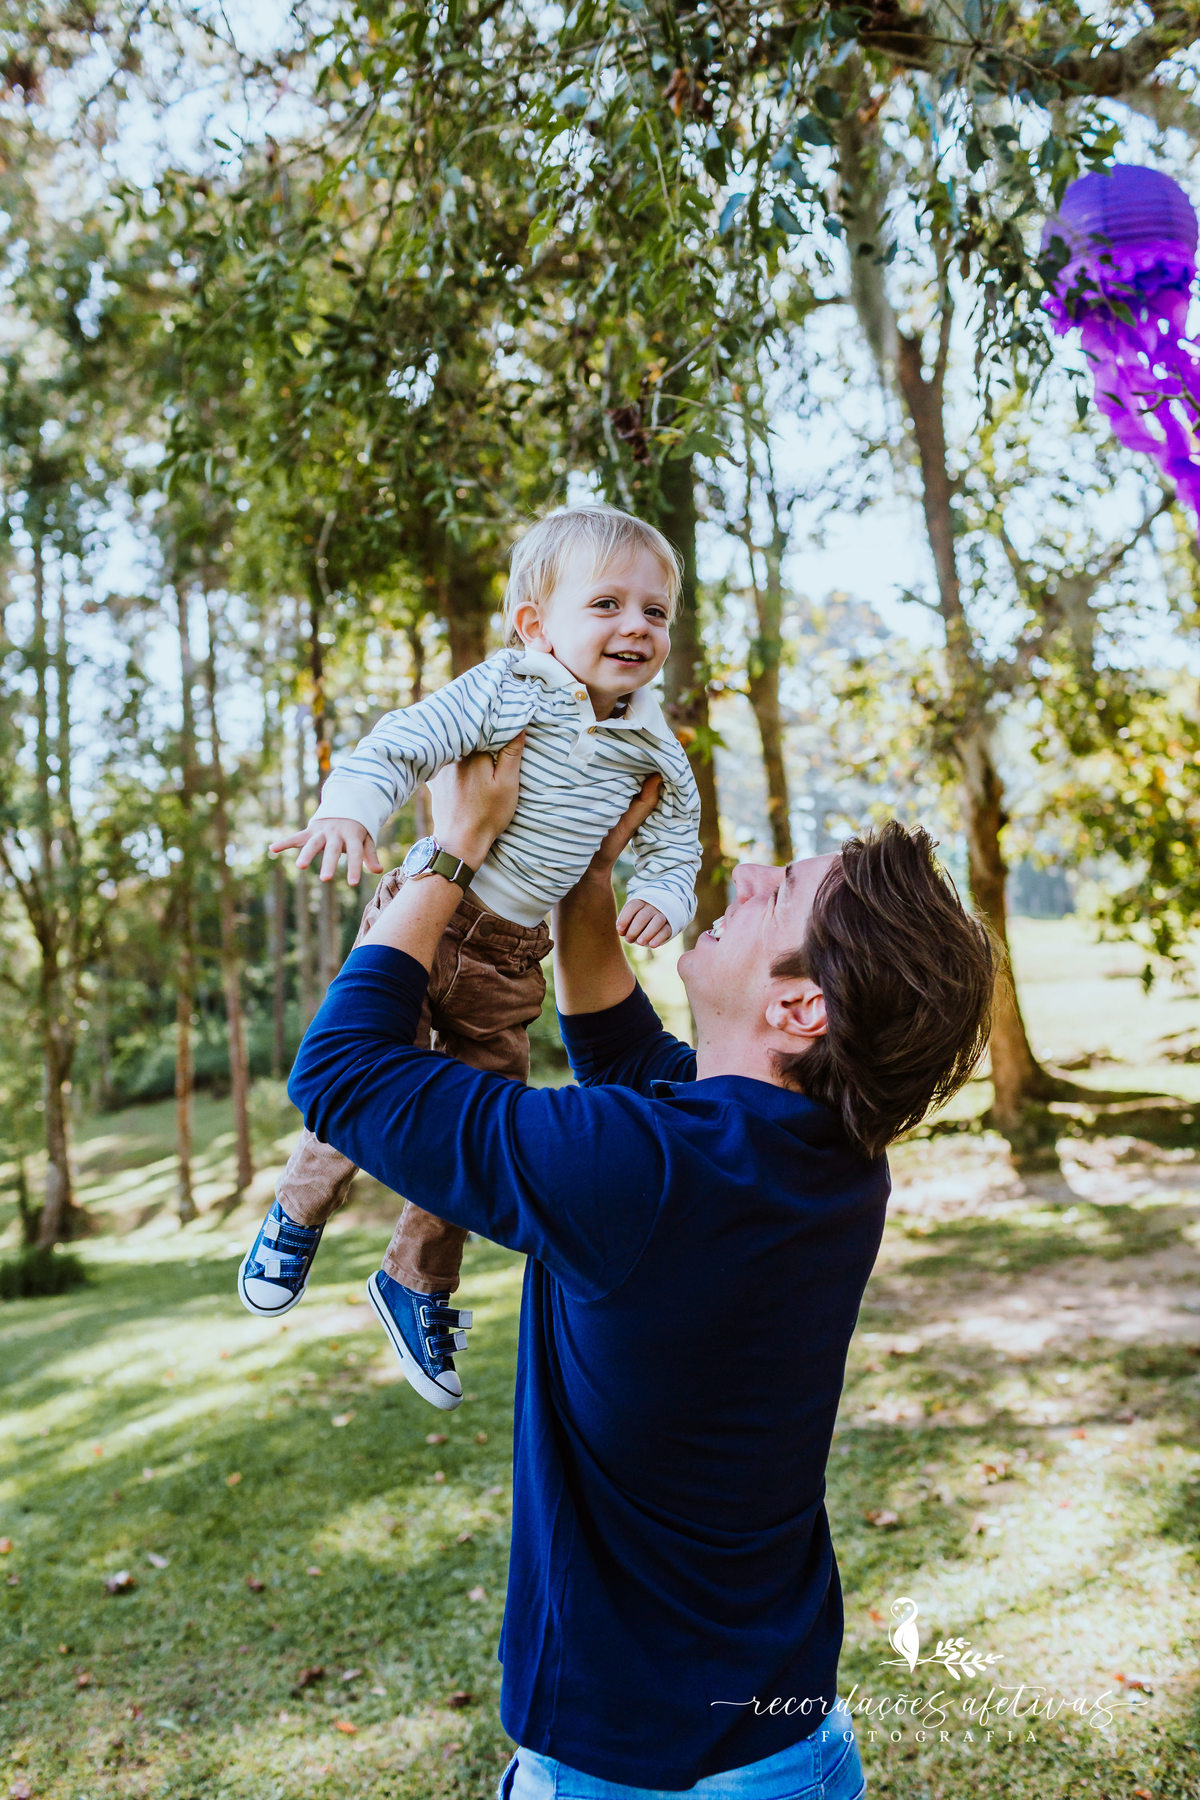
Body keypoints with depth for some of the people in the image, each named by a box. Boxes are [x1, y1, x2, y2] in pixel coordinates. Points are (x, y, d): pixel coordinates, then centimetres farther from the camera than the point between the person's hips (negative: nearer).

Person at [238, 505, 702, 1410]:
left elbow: (674, 845, 9)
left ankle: (418, 1284, 31)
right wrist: (348, 805, -36)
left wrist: (662, 895, -13)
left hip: (511, 958, 4)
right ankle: (299, 1212, 25)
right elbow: (405, 742, -18)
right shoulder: (504, 691, -14)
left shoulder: (654, 753, -1)